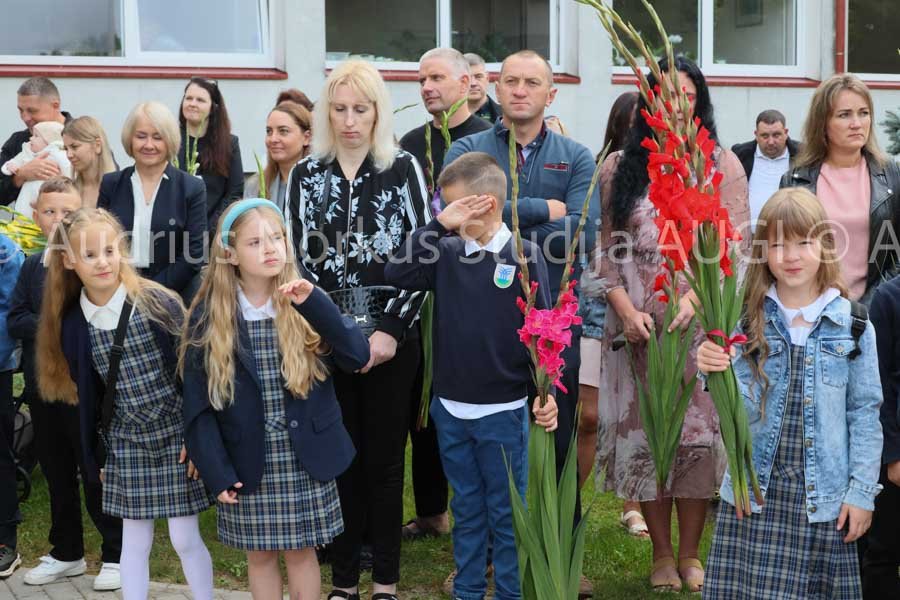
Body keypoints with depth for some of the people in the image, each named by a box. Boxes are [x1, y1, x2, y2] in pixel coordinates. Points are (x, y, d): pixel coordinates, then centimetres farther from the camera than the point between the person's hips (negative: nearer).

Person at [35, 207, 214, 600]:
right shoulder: (73, 324, -2)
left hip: (176, 435, -3)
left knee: (185, 539, 2)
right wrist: (96, 458, 11)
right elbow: (87, 395, 7)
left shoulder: (158, 303, -13)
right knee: (134, 542, 10)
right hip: (126, 443, 3)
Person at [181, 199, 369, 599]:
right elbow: (197, 404, -3)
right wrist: (216, 471, -9)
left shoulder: (304, 304, -3)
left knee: (301, 551, 12)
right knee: (259, 555, 12)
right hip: (246, 464, 0)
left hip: (305, 460, 1)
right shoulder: (209, 316, -6)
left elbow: (358, 357, -15)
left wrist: (314, 304, -25)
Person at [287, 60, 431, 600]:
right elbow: (297, 259, 4)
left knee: (385, 458, 6)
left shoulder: (404, 168, 0)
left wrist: (390, 330, -11)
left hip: (391, 339, -2)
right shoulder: (306, 174, 7)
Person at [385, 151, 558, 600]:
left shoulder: (524, 255, -9)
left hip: (503, 412, -4)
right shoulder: (448, 253, 4)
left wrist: (546, 393, -18)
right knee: (466, 509, 17)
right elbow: (397, 274, -7)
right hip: (450, 410, 5)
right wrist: (439, 225, -12)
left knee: (507, 513, 8)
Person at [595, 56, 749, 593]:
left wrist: (695, 298, -16)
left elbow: (736, 247, -2)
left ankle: (690, 554, 17)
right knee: (643, 434, 4)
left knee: (700, 432, 1)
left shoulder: (722, 165, 5)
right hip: (636, 326, 1)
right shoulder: (619, 168, 7)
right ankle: (662, 555, 17)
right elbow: (606, 248, 4)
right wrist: (625, 308, -9)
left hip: (702, 323, -1)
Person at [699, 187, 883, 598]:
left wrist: (862, 491, -1)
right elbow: (744, 412, -6)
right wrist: (717, 374, -25)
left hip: (824, 498, 0)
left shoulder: (853, 325, -2)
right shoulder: (747, 321, -1)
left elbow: (864, 413, 1)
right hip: (753, 492, 1)